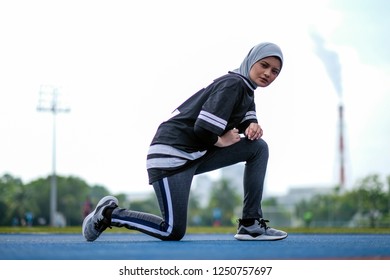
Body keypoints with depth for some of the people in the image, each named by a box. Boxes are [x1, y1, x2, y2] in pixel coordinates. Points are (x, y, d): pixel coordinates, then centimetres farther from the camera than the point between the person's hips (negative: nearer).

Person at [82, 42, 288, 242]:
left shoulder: (246, 88, 12)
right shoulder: (233, 84, -16)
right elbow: (203, 128, -25)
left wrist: (252, 127, -8)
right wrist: (220, 141, -7)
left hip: (197, 154, 10)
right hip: (171, 154, -9)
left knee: (258, 147, 0)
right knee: (173, 232, -12)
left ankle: (251, 225, 1)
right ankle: (109, 213, 7)